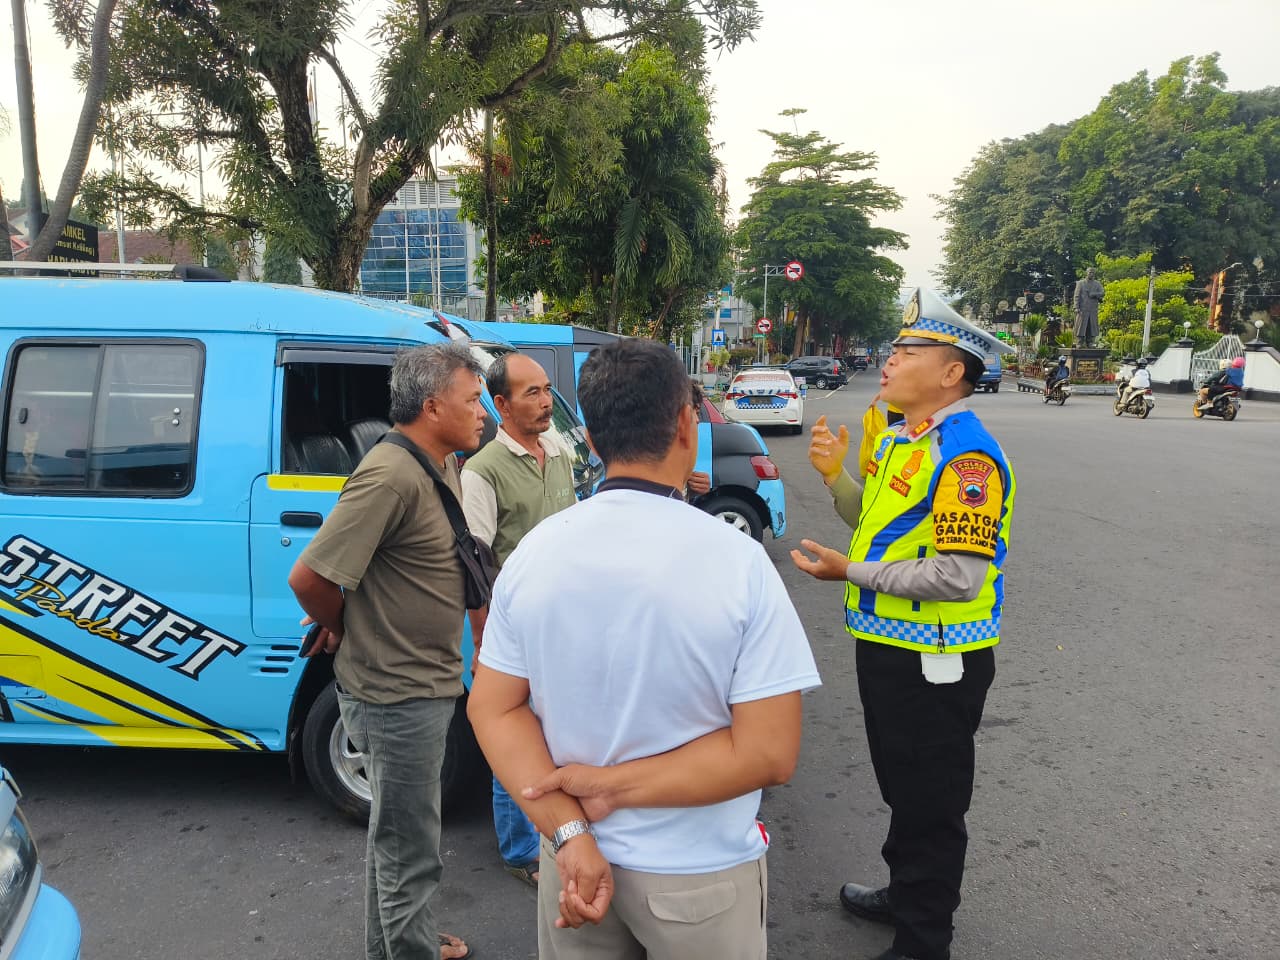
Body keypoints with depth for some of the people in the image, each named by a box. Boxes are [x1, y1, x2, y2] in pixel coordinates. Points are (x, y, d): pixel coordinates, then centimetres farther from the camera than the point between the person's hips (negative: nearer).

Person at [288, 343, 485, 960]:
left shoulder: (442, 466, 5)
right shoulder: (391, 476, -25)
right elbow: (309, 577, -28)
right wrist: (344, 628, -8)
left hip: (423, 686, 10)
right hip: (397, 696, -10)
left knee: (393, 836, 26)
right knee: (411, 854, 8)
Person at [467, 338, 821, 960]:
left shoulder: (533, 552, -9)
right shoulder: (736, 560, -20)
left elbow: (493, 709, -5)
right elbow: (770, 754, -20)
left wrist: (569, 832, -12)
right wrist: (614, 786, -16)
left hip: (573, 860, 3)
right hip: (698, 876, -2)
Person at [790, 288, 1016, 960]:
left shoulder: (965, 453, -22)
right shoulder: (899, 437, 9)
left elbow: (959, 575, -28)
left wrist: (852, 573, -21)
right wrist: (836, 476, 2)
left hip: (934, 662, -9)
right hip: (885, 646, 9)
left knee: (931, 806, 8)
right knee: (900, 790, 25)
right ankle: (904, 896, 46)